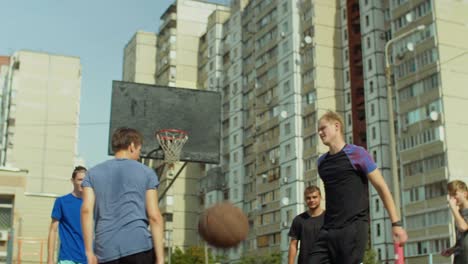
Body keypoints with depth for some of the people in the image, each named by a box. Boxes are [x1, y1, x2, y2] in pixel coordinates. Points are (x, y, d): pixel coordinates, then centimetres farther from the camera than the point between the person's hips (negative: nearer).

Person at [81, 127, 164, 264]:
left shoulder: (93, 173, 15)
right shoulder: (146, 173, 8)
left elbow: (86, 210, 1)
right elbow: (154, 216, 1)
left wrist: (89, 252, 0)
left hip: (106, 249, 3)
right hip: (139, 244, -2)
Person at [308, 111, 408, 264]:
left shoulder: (356, 153, -2)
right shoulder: (321, 162, 16)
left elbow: (381, 187, -3)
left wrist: (396, 223, -8)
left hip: (354, 227, -6)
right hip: (327, 230, 6)